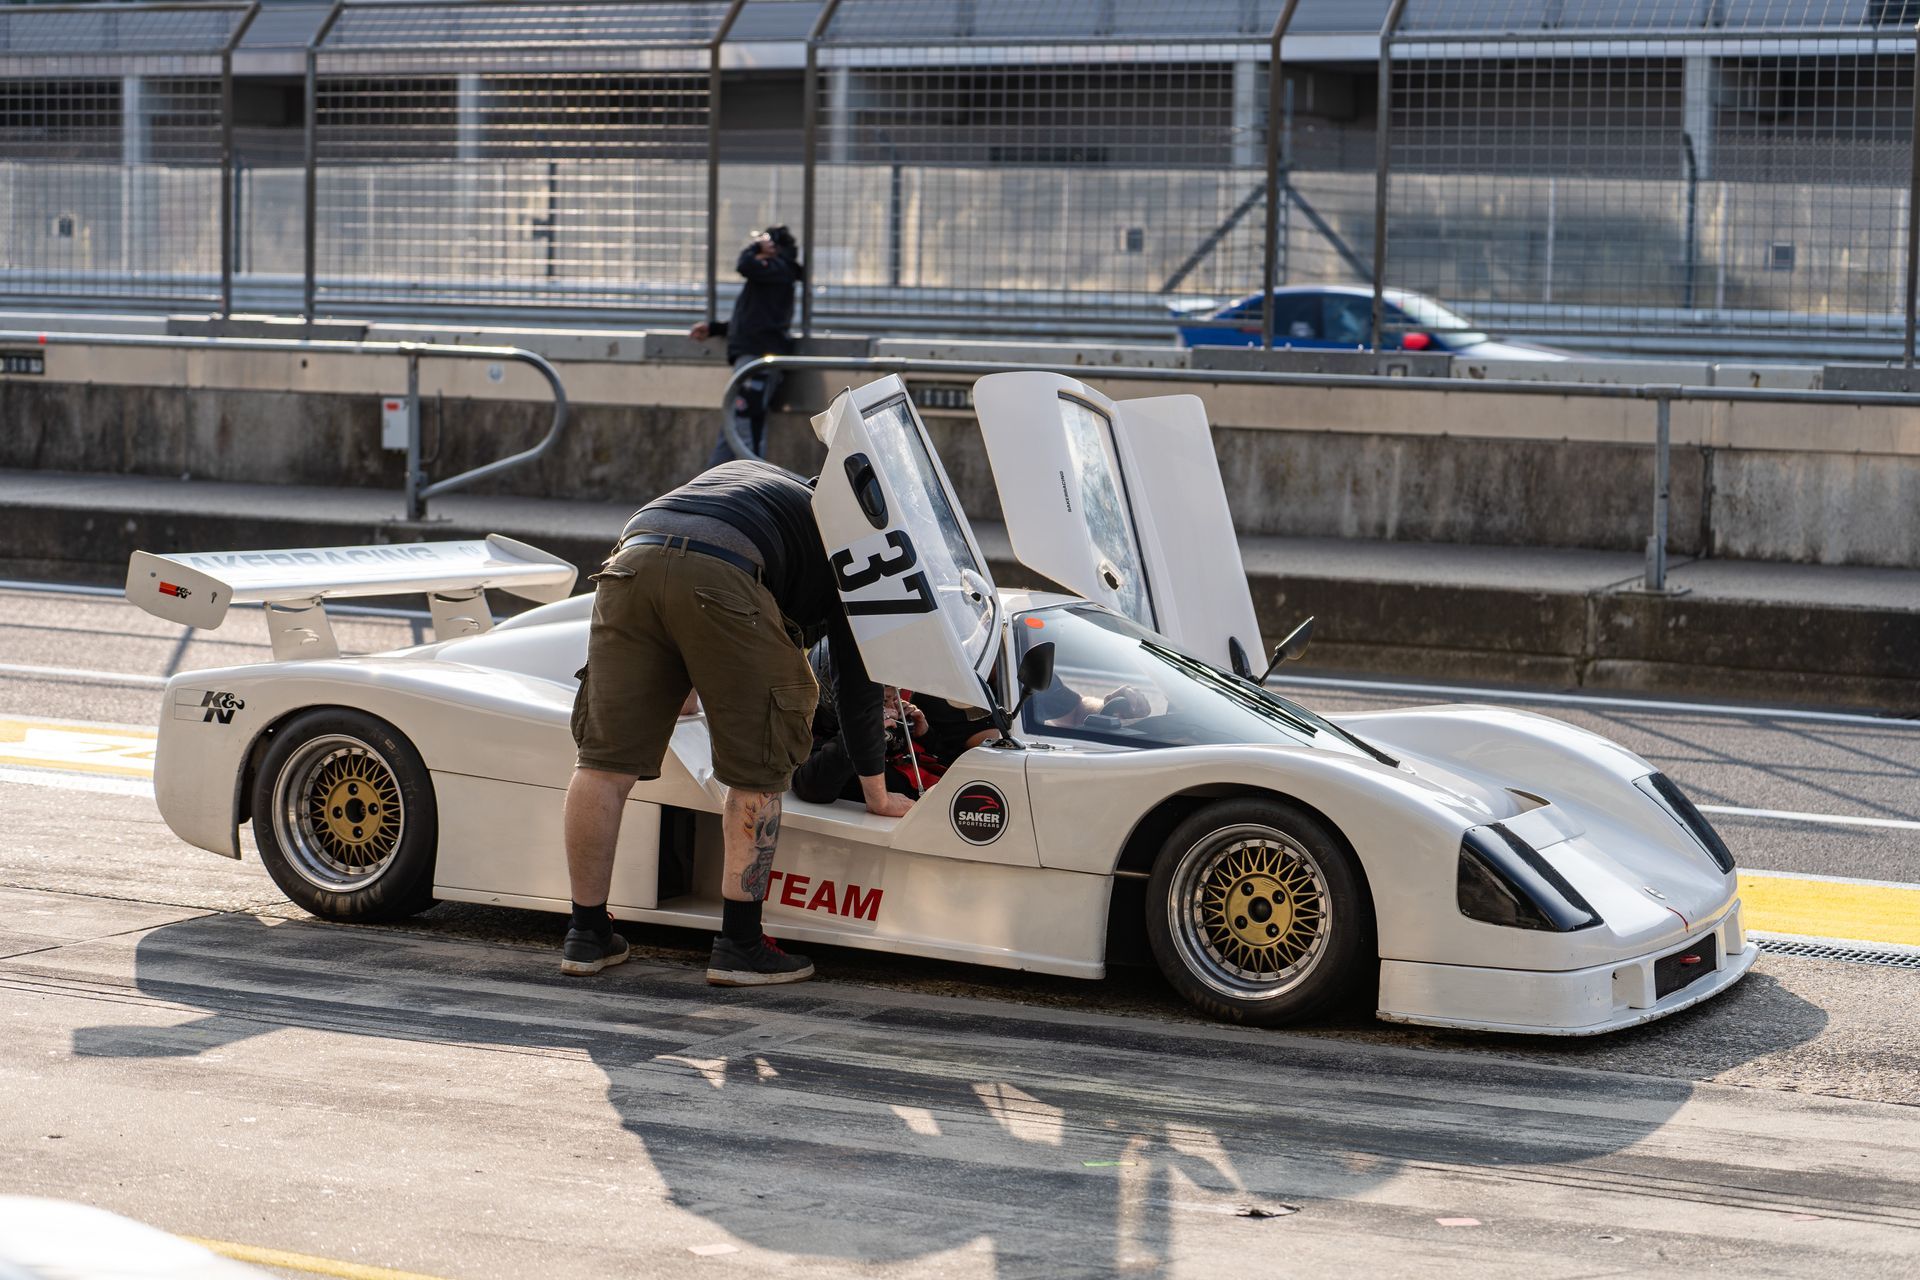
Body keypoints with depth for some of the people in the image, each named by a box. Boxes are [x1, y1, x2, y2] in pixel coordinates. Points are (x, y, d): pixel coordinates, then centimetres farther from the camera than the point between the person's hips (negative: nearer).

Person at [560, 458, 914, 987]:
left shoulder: (740, 474, 42)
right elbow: (857, 678, 27)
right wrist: (877, 794, 34)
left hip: (631, 560, 5)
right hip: (723, 581, -5)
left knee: (605, 759, 12)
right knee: (758, 772, 11)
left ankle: (586, 935, 20)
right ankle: (738, 943, 10)